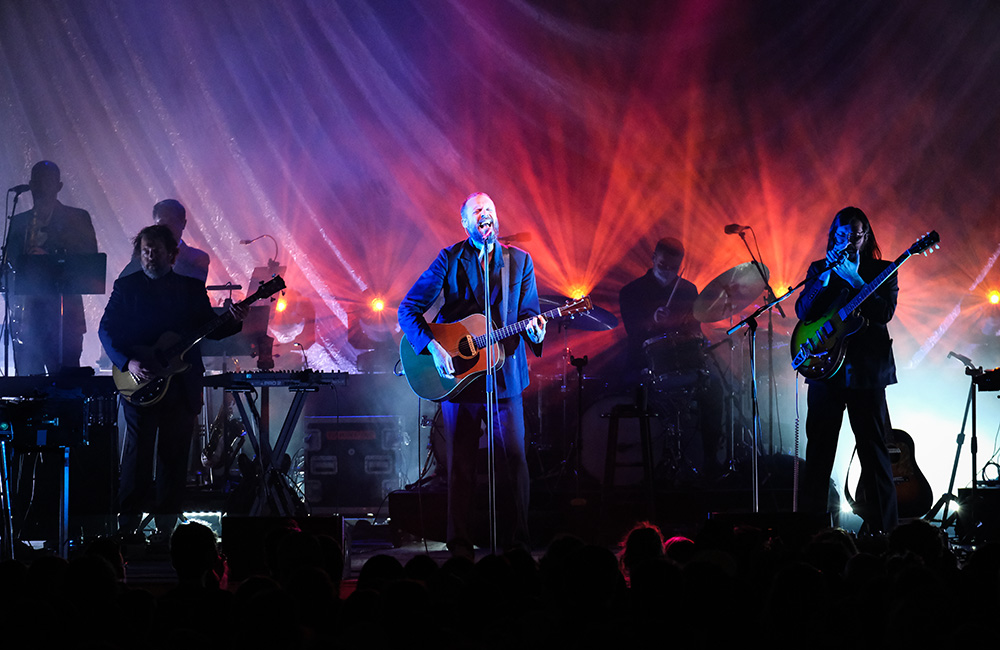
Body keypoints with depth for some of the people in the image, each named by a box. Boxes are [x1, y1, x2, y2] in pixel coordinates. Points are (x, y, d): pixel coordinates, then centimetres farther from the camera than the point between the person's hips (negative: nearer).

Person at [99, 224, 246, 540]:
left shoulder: (192, 288, 12)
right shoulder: (126, 286, 5)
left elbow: (211, 330, 11)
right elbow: (106, 330, 0)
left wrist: (233, 322, -10)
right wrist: (128, 363, -14)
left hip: (182, 386, 2)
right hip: (140, 384, -2)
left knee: (174, 455, 4)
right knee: (138, 454, -5)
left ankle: (166, 524, 11)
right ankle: (127, 524, -2)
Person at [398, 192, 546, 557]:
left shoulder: (520, 262, 6)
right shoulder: (449, 261, -1)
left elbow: (528, 311, 8)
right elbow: (408, 309, -3)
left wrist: (533, 328, -16)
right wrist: (432, 347, -16)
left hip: (505, 375, 1)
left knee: (515, 459, -2)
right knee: (460, 465, 2)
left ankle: (521, 540, 8)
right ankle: (460, 547, 9)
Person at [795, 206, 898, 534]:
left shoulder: (882, 271, 5)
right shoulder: (819, 269, 10)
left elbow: (885, 312, -11)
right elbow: (803, 312, -2)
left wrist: (854, 279, -16)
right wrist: (827, 275, -12)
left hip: (867, 370, -2)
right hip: (824, 368, 2)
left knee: (875, 451, -1)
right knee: (818, 451, 4)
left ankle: (884, 528, 2)